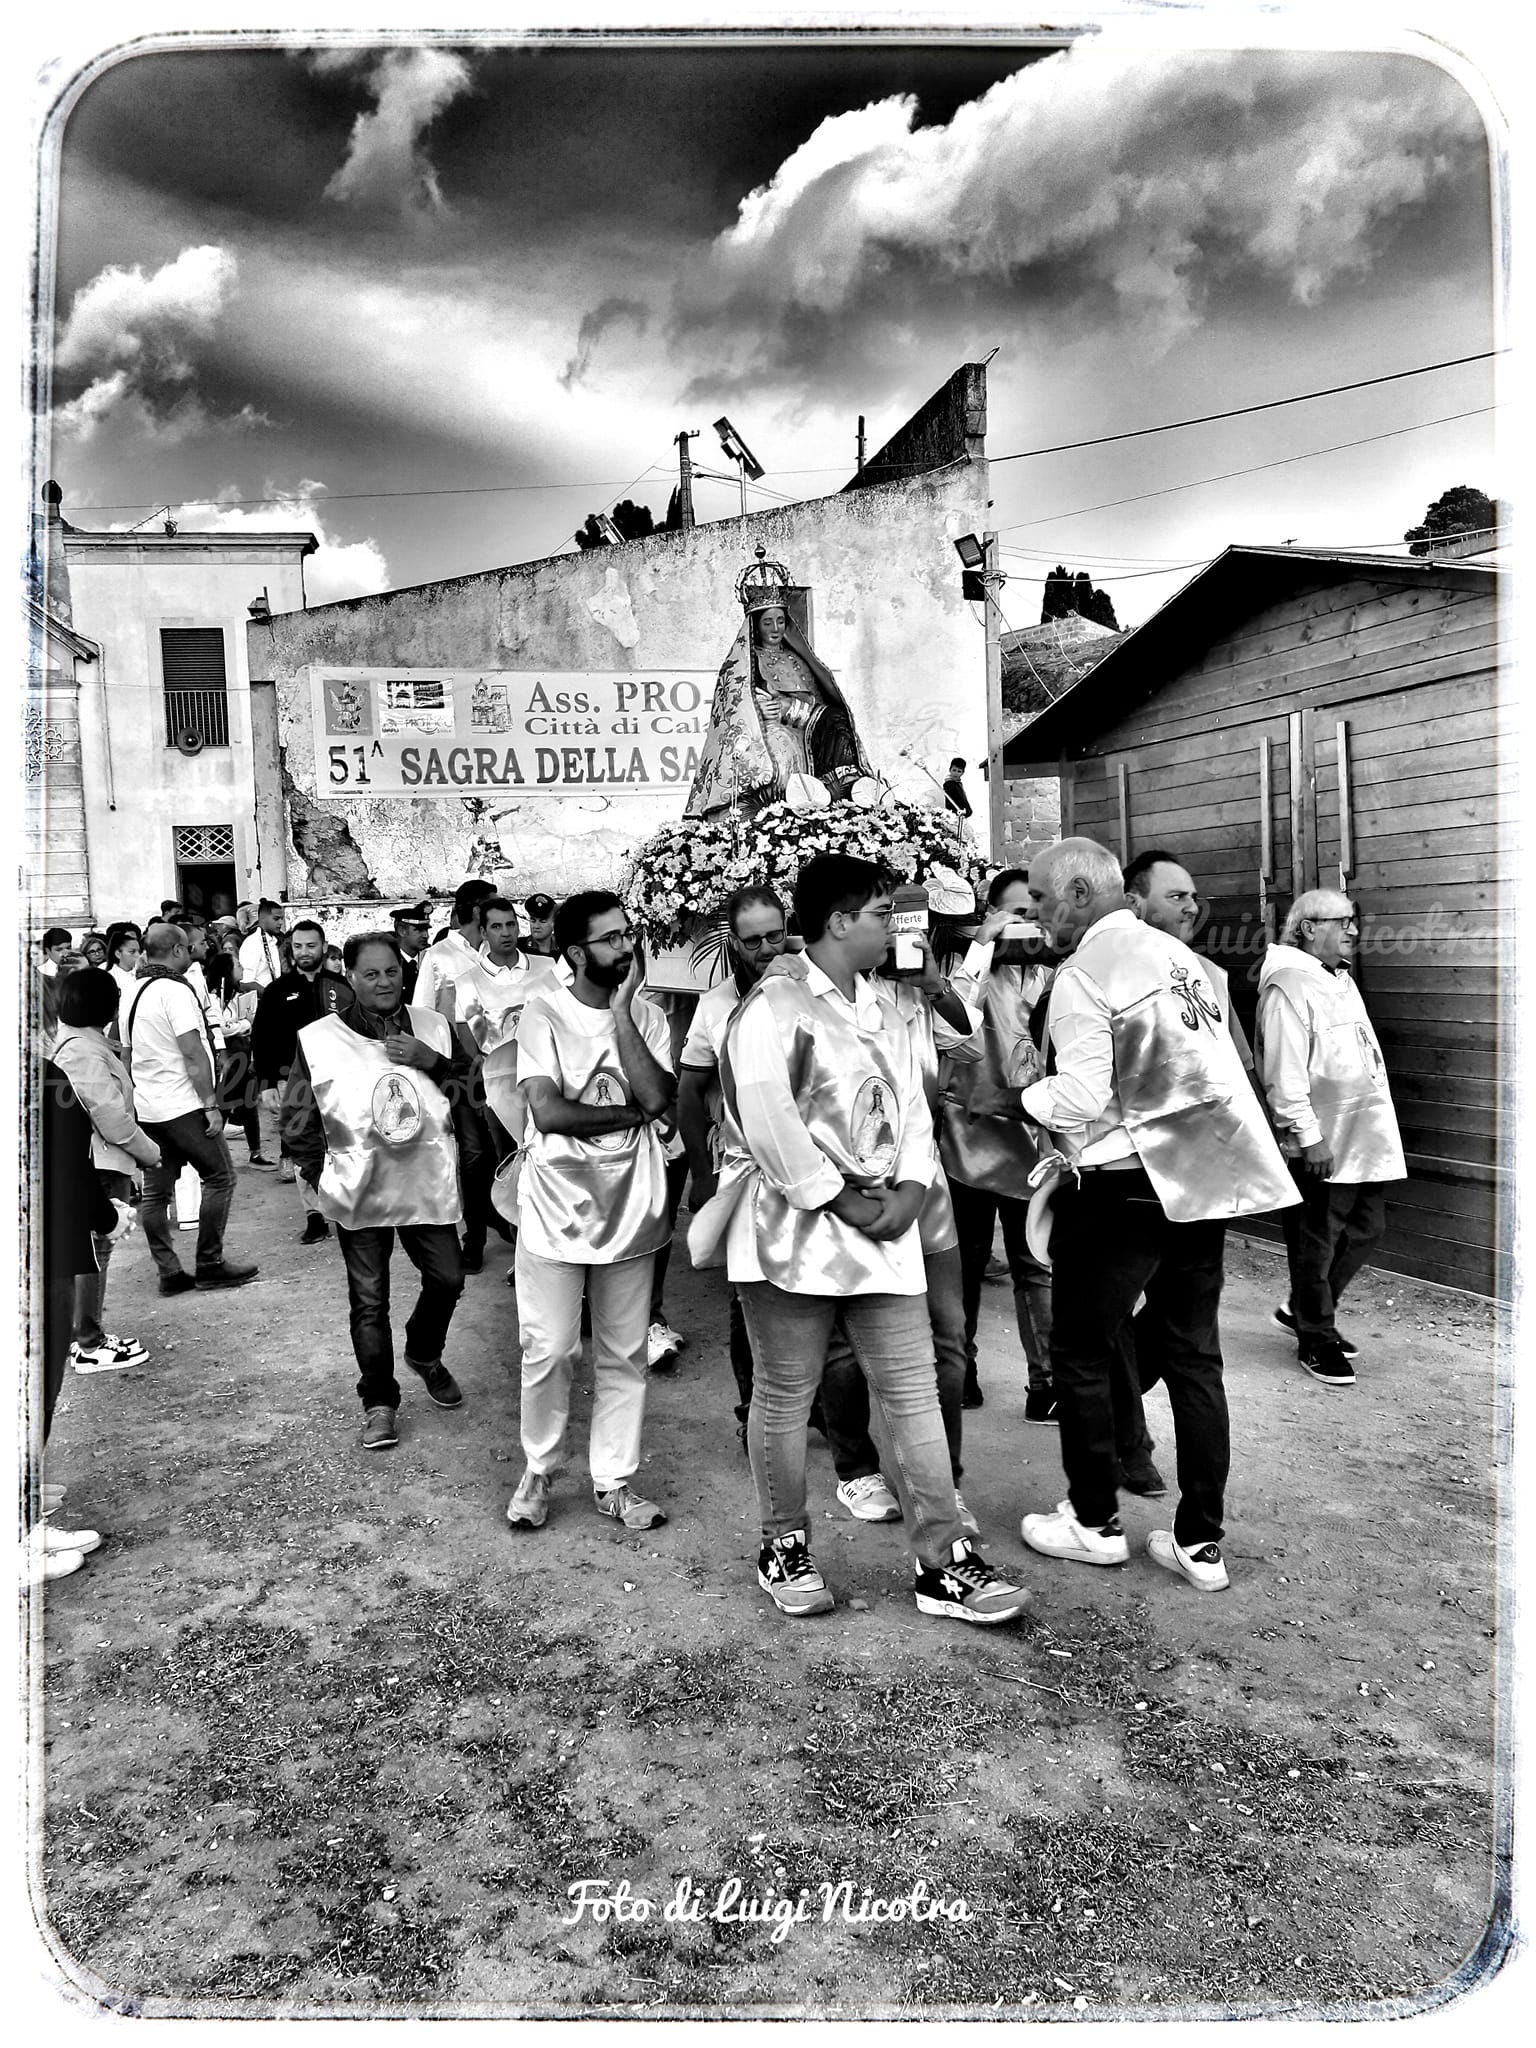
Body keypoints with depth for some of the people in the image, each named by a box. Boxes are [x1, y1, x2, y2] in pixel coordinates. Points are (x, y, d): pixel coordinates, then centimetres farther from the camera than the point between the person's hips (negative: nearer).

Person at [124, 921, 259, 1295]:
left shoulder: (133, 994, 12)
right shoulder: (175, 991, -14)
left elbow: (129, 1053, 19)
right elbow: (193, 1055, -18)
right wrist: (211, 1105, -15)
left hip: (146, 1108, 9)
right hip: (183, 1106, -9)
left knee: (156, 1191, 8)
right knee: (219, 1177, 1)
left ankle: (169, 1271, 11)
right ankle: (210, 1264, 3)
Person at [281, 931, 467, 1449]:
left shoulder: (434, 1027, 4)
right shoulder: (318, 1039, -5)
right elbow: (296, 1119, 1)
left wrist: (433, 1062, -12)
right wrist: (321, 1175, -3)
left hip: (428, 1183, 3)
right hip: (359, 1191, -2)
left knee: (447, 1279, 8)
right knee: (369, 1302, 5)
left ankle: (424, 1354, 39)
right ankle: (379, 1403, 21)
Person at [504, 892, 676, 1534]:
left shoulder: (647, 1016, 0)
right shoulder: (544, 1011, -9)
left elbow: (657, 1097, -17)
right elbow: (548, 1113, -18)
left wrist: (621, 1009, -16)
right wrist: (636, 1115, -12)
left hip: (629, 1211, 3)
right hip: (557, 1210, -3)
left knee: (623, 1356, 12)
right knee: (549, 1353, 5)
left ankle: (614, 1480, 27)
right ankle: (538, 1471, 28)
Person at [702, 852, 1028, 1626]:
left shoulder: (882, 1011, 16)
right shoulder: (774, 1005, -10)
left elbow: (912, 1107, 12)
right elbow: (765, 1119, -19)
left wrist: (910, 1191, -5)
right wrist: (839, 1199, -15)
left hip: (885, 1228, 7)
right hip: (794, 1229, -7)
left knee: (912, 1395, 5)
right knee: (783, 1396, 7)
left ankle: (940, 1561, 14)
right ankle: (783, 1547, 26)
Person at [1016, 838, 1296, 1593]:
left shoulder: (1082, 977, -13)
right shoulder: (1177, 955, 9)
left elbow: (1080, 1100, -19)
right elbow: (1221, 1064, 12)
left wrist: (1018, 1096, -2)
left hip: (1125, 1184, -7)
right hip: (1206, 1176, 7)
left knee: (1082, 1354, 10)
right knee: (1193, 1355, 13)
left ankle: (1095, 1522, 22)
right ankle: (1201, 1542, 20)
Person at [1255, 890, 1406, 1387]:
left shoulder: (1342, 981, 17)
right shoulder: (1288, 986, -15)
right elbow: (1284, 1075, -20)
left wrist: (1381, 1131, 22)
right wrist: (1309, 1136, -22)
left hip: (1366, 1140, 10)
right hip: (1322, 1147, -10)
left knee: (1365, 1232, 15)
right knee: (1315, 1244, 4)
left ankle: (1301, 1311, 32)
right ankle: (1316, 1340, 19)